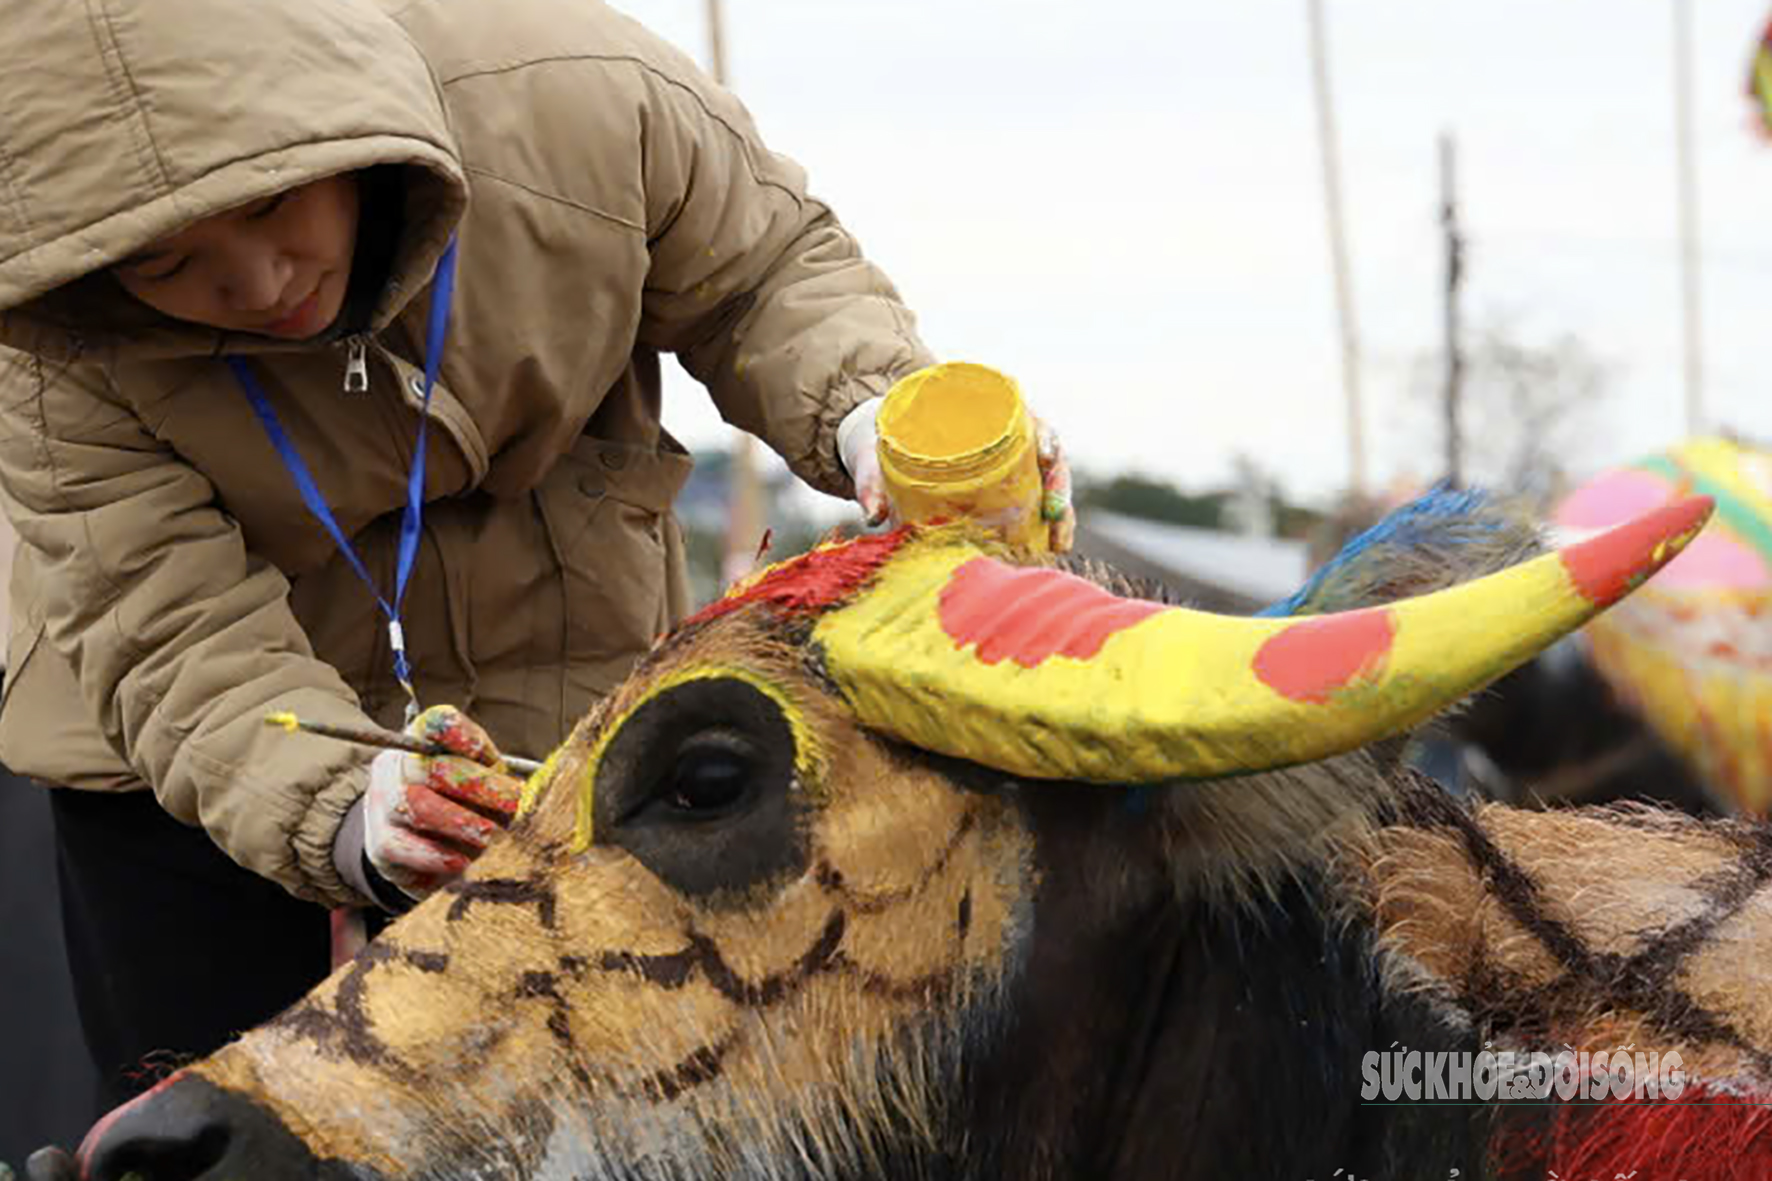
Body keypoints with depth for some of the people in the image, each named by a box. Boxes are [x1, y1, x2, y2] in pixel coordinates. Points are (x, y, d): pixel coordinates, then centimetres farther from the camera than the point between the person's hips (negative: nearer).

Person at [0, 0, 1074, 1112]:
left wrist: (862, 408, -32)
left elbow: (769, 273, -10)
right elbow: (182, 643, -30)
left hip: (554, 690, 1)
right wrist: (341, 812, -49)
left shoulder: (583, 96, -28)